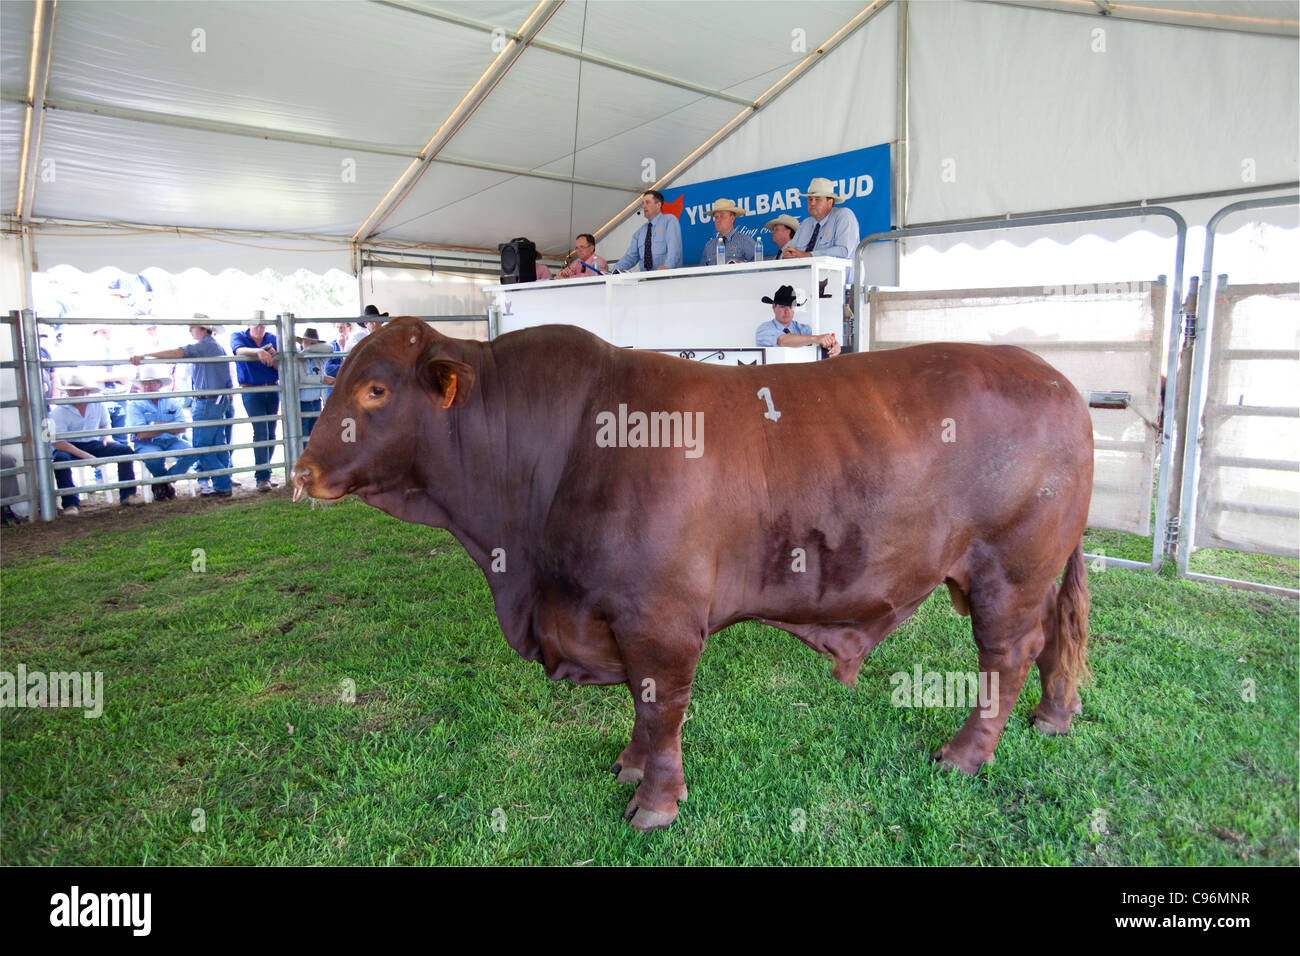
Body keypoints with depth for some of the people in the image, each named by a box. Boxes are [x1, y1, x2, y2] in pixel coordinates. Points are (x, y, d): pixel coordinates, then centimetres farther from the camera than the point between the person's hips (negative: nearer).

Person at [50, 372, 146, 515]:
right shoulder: (59, 411, -13)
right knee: (60, 458, -37)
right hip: (70, 447, -3)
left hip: (93, 444, 4)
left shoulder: (97, 405, 0)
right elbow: (57, 442, -19)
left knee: (125, 450, -15)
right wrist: (84, 455, -28)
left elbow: (105, 424, 21)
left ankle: (128, 494, -9)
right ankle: (71, 503, -29)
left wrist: (106, 438, -3)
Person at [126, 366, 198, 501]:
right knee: (154, 458, -37)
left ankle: (162, 483, -4)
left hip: (172, 441, 3)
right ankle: (166, 481, 0)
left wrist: (157, 424, -11)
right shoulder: (135, 404, 2)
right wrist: (170, 426, -9)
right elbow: (141, 434, -11)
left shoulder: (172, 402, 12)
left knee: (192, 452, -26)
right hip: (147, 444, -3)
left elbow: (182, 428, 0)